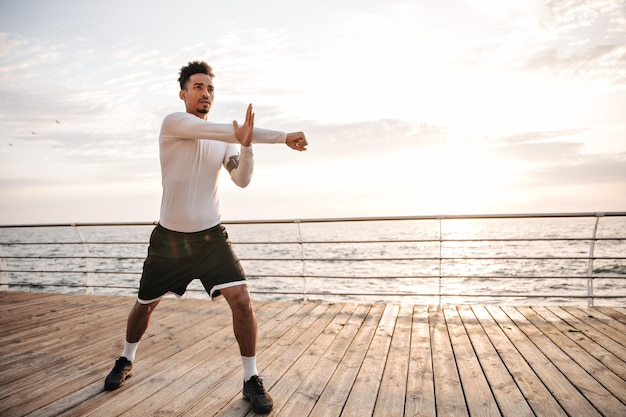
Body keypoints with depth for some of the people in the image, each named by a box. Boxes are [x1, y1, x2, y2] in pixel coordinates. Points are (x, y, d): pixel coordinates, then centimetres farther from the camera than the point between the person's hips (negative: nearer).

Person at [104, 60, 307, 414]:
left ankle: (252, 379, 3)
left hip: (211, 235, 2)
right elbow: (228, 131, -23)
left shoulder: (225, 139, 5)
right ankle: (126, 361, 45)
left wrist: (246, 145, -26)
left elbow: (242, 180, -8)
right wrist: (283, 137, -23)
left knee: (241, 299, -15)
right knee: (145, 304, 16)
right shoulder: (173, 122, -11)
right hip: (169, 237, -2)